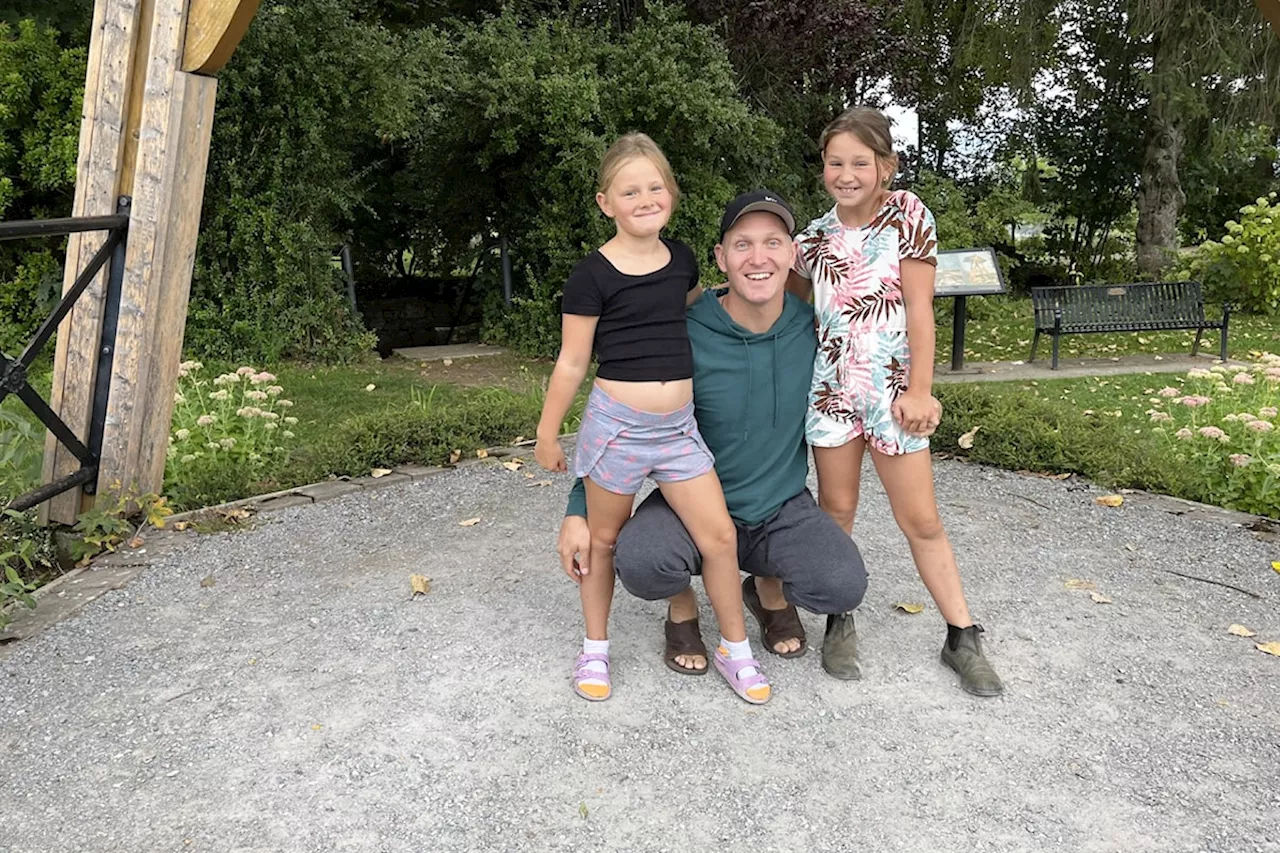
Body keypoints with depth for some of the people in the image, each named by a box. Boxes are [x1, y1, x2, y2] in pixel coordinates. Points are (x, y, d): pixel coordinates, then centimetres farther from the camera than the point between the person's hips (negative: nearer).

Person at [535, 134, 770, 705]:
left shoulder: (681, 259, 6)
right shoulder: (593, 276, -10)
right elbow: (572, 362, -5)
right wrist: (547, 433, -1)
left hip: (678, 425, 4)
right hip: (617, 423, -4)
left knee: (719, 534, 3)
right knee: (603, 538, 12)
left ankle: (734, 648, 22)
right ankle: (595, 648, 31)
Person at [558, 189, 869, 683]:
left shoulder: (810, 329, -6)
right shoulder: (685, 337, -17)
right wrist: (579, 512, -18)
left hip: (784, 509, 2)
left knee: (844, 585, -24)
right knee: (639, 560, -32)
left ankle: (770, 588, 13)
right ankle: (682, 607, 7)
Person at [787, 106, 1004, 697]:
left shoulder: (908, 215, -5)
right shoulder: (814, 237, 3)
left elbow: (919, 309, -8)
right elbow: (792, 300, 18)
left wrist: (919, 390, -11)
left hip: (892, 387, -2)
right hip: (831, 387, 3)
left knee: (921, 521, 3)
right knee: (837, 509, 10)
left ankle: (963, 639, 17)